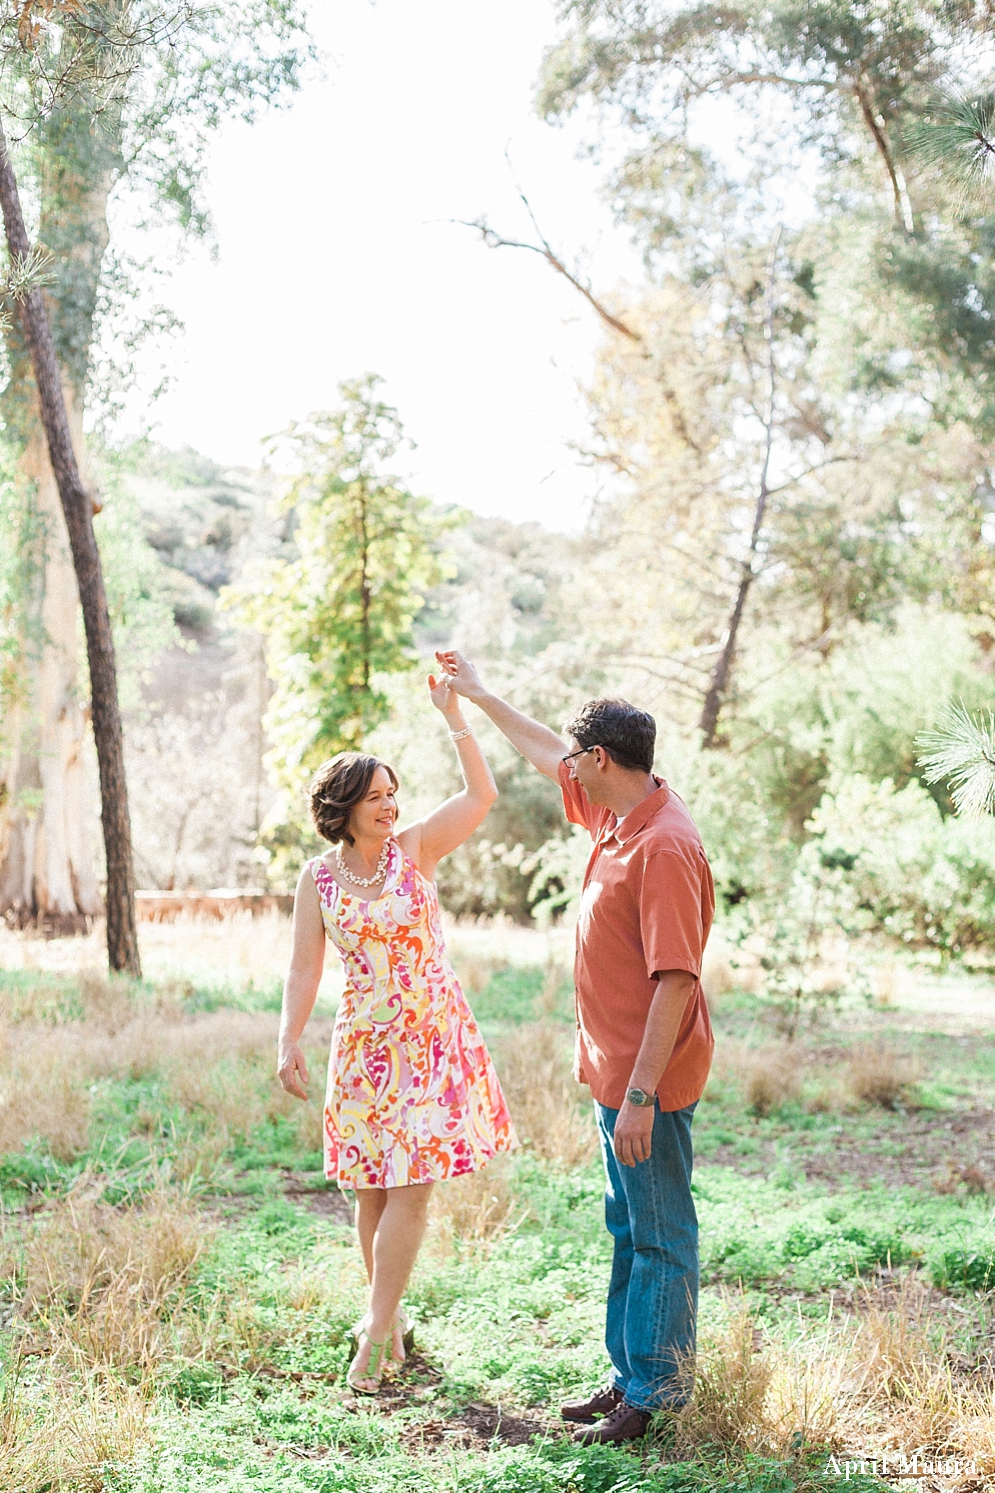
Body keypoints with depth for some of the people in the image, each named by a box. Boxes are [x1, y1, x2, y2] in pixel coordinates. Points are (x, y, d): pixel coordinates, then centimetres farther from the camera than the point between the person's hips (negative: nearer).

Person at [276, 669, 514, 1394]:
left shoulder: (414, 848, -3)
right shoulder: (318, 879, 0)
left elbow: (482, 794, -14)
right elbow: (304, 969, 2)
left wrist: (453, 713, -18)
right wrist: (289, 1042, -9)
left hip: (434, 1035, -1)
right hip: (365, 1041, 2)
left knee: (409, 1187, -6)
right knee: (373, 1186, 9)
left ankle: (377, 1332, 0)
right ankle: (390, 1312, 28)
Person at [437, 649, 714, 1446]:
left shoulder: (664, 847, -24)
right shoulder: (621, 815, 6)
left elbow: (675, 981, -27)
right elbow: (549, 753, 25)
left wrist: (640, 1096, -27)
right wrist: (478, 693, 33)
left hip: (648, 1080, -10)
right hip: (618, 1071, 10)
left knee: (661, 1237, 2)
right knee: (630, 1231, 17)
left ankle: (653, 1395, 12)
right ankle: (630, 1375, 29)